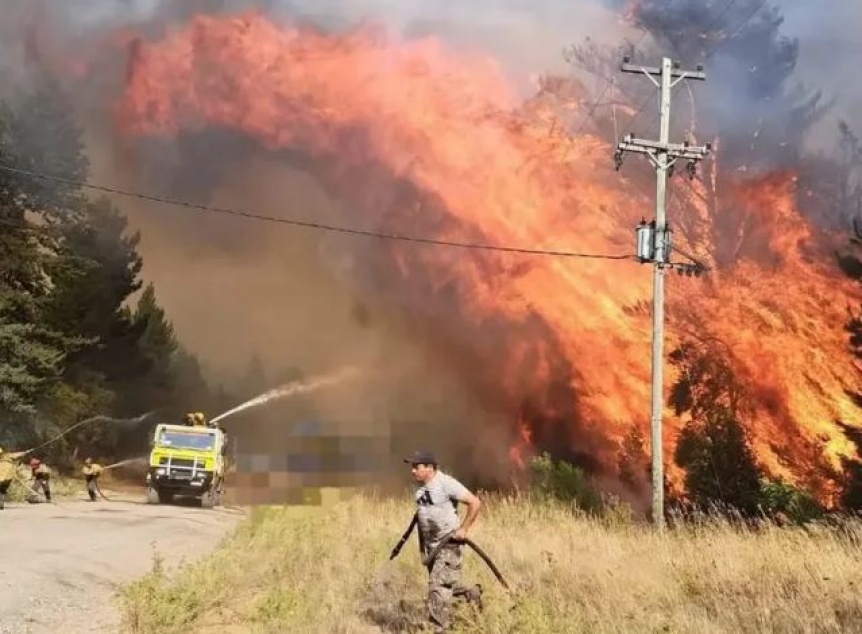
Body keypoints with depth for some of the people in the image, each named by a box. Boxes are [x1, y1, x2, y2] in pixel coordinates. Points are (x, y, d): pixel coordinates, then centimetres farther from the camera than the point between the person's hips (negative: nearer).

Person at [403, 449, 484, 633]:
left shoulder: (446, 483, -19)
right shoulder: (420, 487, 5)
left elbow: (475, 503, -19)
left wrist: (463, 529, -17)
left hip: (449, 545, -8)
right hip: (431, 545, 8)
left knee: (439, 587, -12)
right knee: (446, 586, 16)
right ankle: (473, 594, 39)